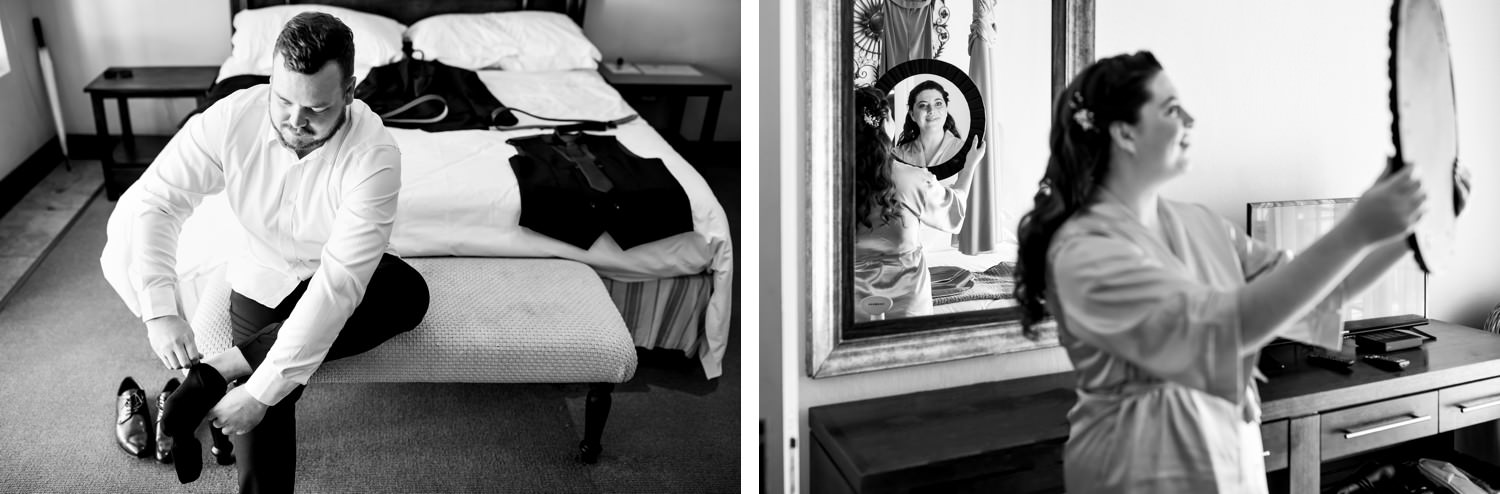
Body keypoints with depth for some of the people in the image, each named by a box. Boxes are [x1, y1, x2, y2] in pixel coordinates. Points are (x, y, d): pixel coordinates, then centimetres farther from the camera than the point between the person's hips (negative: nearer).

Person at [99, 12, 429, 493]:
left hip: (339, 276, 0)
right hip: (263, 278, 1)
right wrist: (160, 309, -36)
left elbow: (339, 283, -35)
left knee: (410, 294, -32)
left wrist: (261, 390, -38)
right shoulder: (230, 119, -22)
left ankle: (219, 370, -28)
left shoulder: (374, 156, -31)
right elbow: (147, 205, -20)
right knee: (267, 409, -21)